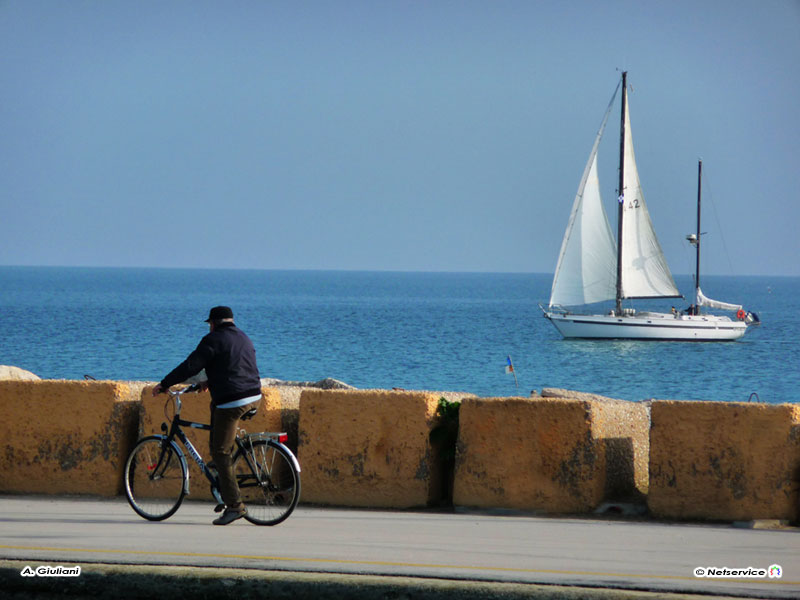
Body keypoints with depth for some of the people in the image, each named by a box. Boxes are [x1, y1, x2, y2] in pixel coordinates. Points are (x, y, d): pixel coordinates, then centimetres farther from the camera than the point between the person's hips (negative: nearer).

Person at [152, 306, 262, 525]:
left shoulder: (214, 340, -7)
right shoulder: (244, 338, 18)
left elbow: (190, 366, -10)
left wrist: (164, 384, -2)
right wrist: (211, 382, 43)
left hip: (232, 402, -9)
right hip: (254, 396, 9)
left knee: (221, 453, -4)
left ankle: (234, 505, -9)